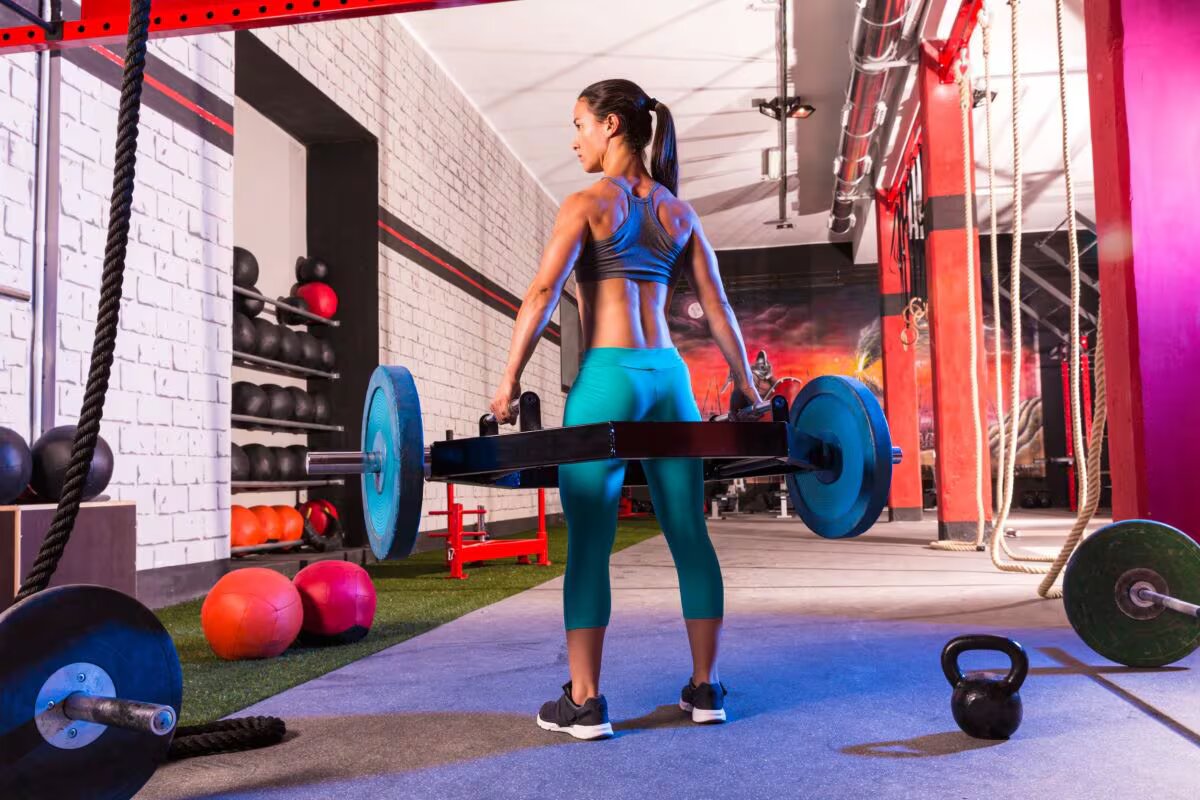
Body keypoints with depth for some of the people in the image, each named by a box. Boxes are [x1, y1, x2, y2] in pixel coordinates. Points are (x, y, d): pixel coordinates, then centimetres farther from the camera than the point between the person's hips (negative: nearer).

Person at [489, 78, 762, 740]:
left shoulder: (587, 203, 0)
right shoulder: (678, 212, 14)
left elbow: (542, 293, -12)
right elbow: (718, 309, 12)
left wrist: (508, 384, -14)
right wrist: (750, 393, 16)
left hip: (607, 377, -5)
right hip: (669, 377, 5)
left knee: (589, 542, 0)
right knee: (690, 534, 9)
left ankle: (583, 702, 4)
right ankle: (705, 689, 18)